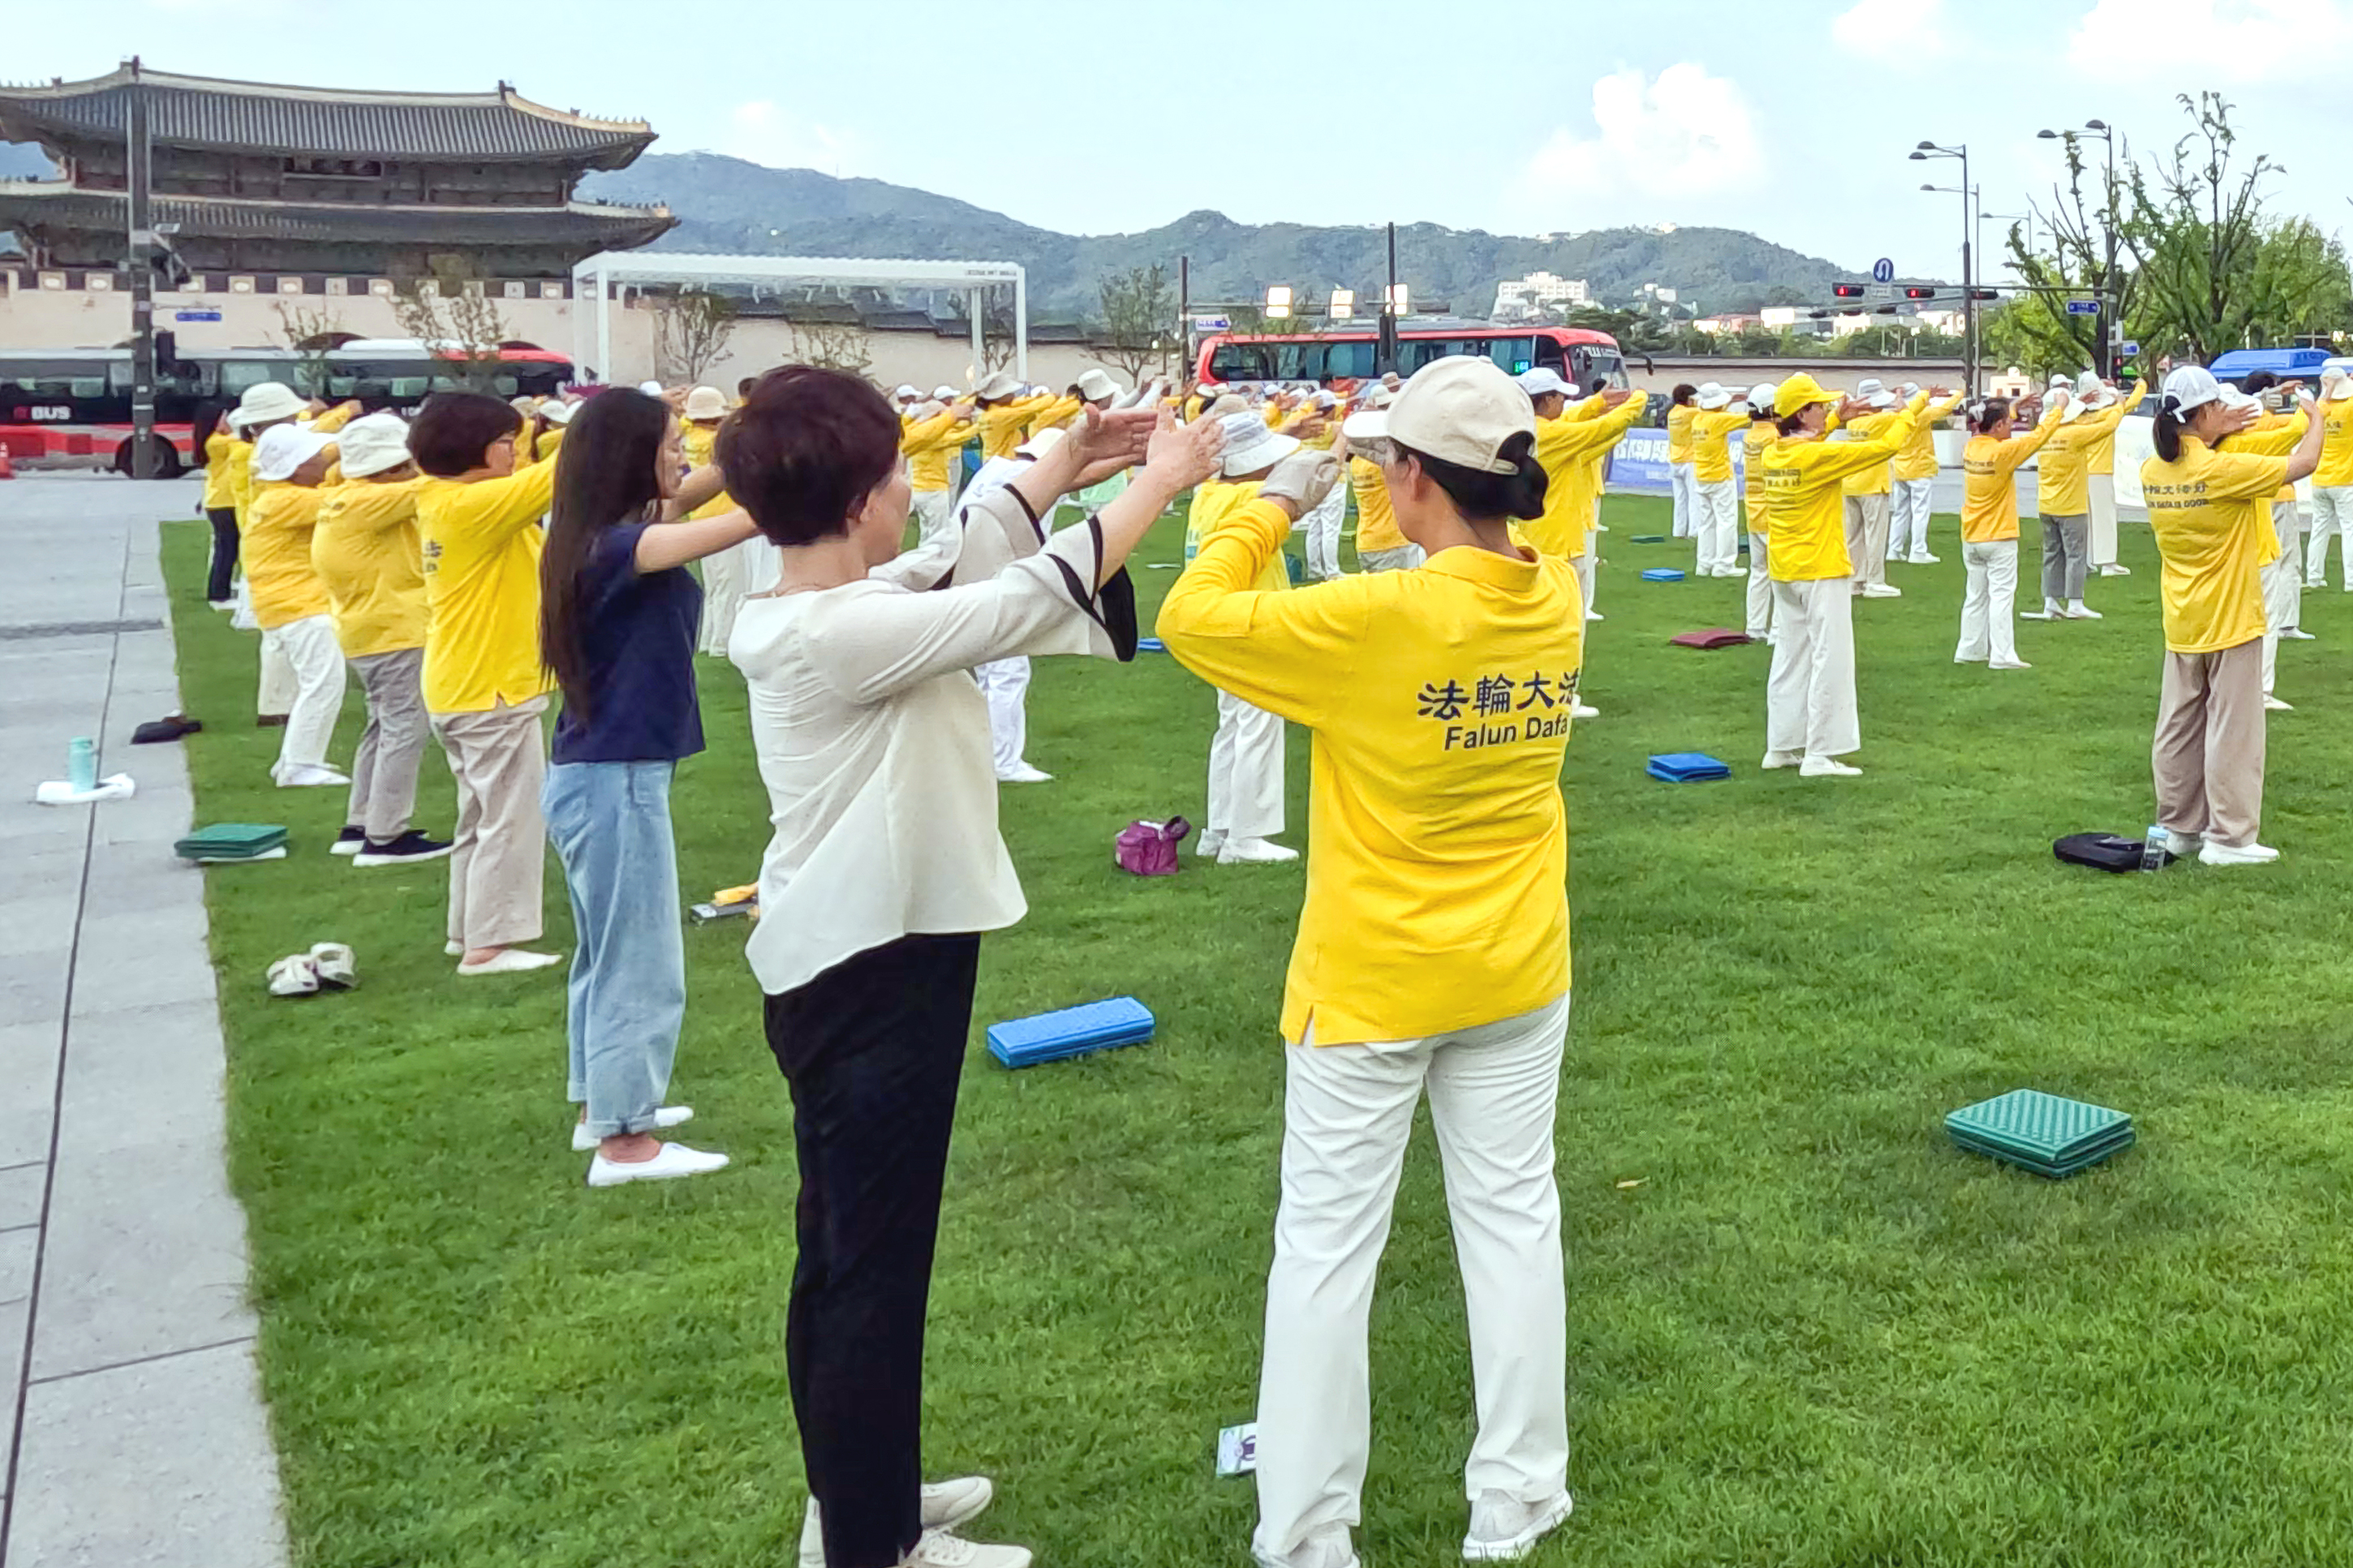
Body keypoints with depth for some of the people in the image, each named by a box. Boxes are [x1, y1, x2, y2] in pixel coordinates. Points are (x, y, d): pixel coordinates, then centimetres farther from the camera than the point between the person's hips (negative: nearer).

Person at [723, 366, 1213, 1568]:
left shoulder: (815, 610, 3)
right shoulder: (837, 636, -25)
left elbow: (963, 561, 16)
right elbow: (1031, 601, -22)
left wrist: (1062, 468, 12)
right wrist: (1159, 481, -12)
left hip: (848, 963, 10)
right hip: (871, 978, -10)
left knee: (844, 1251, 20)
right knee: (874, 1265, 3)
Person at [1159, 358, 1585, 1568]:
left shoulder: (1376, 618, -24)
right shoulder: (1557, 598, -6)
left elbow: (1191, 619, -16)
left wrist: (1272, 504, -6)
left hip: (1368, 988, -5)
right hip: (1516, 974, 5)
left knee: (1325, 1246, 9)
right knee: (1513, 1220, 16)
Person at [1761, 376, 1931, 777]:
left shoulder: (1774, 454, 3)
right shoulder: (1819, 457, -18)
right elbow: (1885, 446, -15)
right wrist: (1911, 412, 1)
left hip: (1784, 574, 8)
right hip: (1822, 572, -8)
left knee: (1791, 657, 14)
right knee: (1830, 661, -2)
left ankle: (1781, 746, 19)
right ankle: (1820, 755, -2)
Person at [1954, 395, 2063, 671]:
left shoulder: (1971, 447, 0)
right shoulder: (2002, 451, -18)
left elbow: (1989, 431, 20)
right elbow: (2038, 436, -11)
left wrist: (2012, 408, 17)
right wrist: (2058, 410, 4)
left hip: (1971, 538, 7)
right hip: (1999, 538, -7)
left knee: (1975, 595, 14)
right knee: (2001, 596, -4)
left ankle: (1970, 650, 18)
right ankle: (2002, 656, -6)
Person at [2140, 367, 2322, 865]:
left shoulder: (2152, 471, -1)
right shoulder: (2224, 470, -19)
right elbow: (2303, 464, -11)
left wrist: (2214, 437, 14)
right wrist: (2316, 418, 6)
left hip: (2182, 627, 6)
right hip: (2230, 622, -6)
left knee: (2178, 728, 13)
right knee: (2232, 730, 1)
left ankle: (2178, 828, 20)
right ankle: (2229, 837, 5)